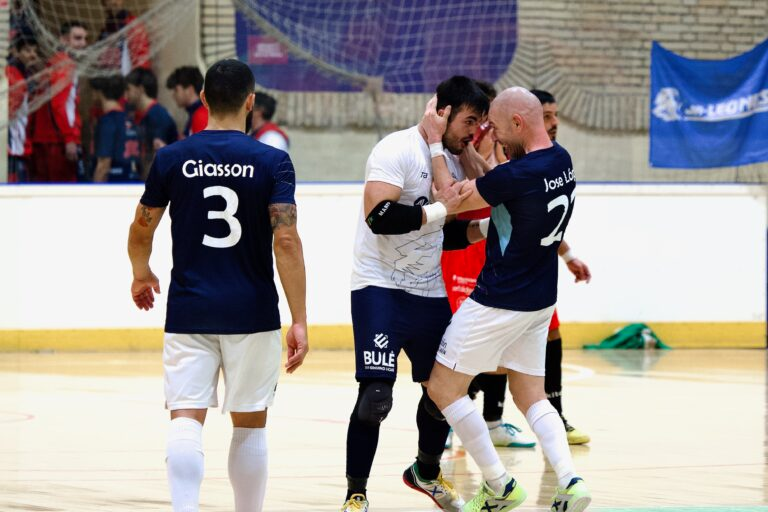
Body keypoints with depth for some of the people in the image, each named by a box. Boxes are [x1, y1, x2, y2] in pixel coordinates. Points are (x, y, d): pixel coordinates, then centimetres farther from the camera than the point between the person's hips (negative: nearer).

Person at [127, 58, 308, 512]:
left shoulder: (172, 159, 0)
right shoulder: (272, 162, -5)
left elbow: (141, 232, 9)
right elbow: (286, 241, -12)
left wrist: (142, 274, 31)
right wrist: (300, 321, -10)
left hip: (189, 310, 0)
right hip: (252, 314, 0)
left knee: (186, 419, -4)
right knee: (250, 424, 12)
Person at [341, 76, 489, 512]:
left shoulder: (454, 160, 10)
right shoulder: (398, 150, -15)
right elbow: (379, 216, -27)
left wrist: (477, 229, -1)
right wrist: (440, 210, -22)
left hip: (429, 292, 8)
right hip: (380, 288, -8)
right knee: (376, 396, -14)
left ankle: (427, 472, 38)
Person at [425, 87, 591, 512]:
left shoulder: (519, 175, -26)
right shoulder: (561, 161, 2)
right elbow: (488, 187, 12)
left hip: (499, 302, -9)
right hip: (539, 302, 9)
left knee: (443, 386, 4)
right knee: (530, 397, 15)